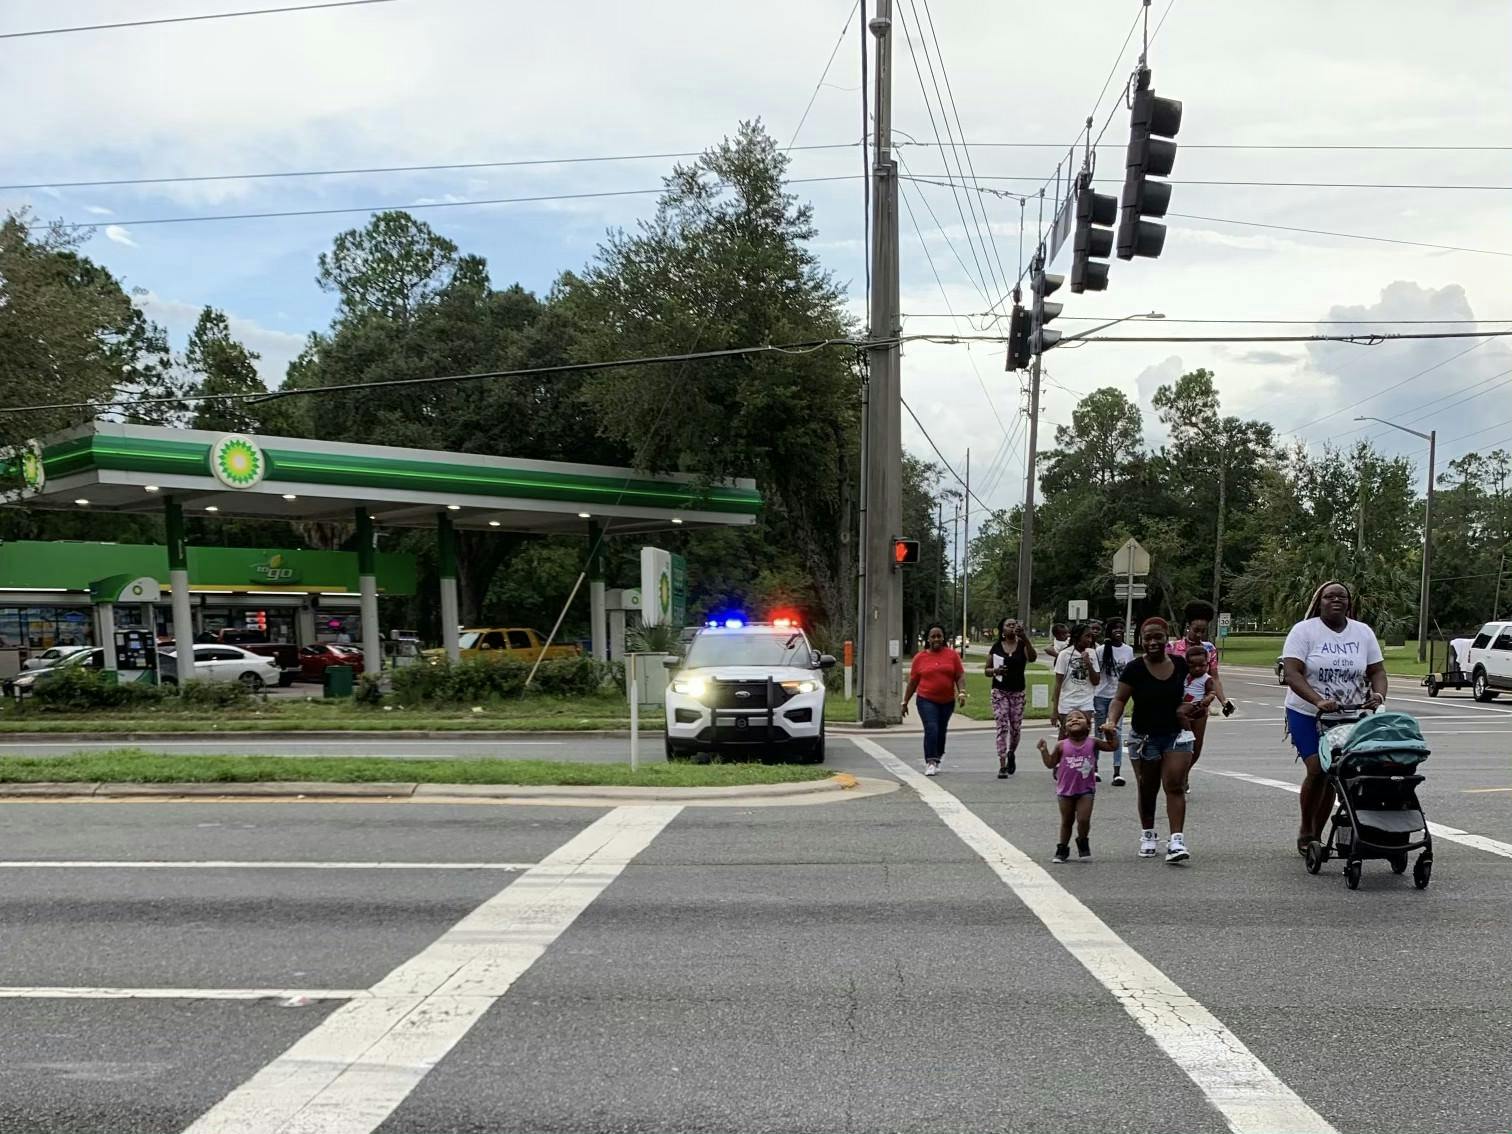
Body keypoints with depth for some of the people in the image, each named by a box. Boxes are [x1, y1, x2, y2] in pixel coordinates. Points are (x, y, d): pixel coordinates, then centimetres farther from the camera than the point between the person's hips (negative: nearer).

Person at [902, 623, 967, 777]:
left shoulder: (952, 655, 3)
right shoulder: (920, 657, 1)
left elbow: (960, 676, 1)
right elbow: (912, 682, 6)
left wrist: (962, 692, -16)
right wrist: (905, 702, 8)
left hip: (947, 701, 2)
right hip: (927, 700, -2)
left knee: (941, 732, 11)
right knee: (931, 729, -16)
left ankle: (935, 760, 27)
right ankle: (930, 763, -15)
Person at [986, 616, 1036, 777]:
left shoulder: (1022, 645, 0)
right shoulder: (996, 647, 2)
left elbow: (1032, 657, -23)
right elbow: (987, 670, 7)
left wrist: (1024, 636, -33)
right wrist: (995, 670, -16)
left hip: (1018, 692, 1)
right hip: (1000, 691, -1)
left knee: (1016, 728, 7)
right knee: (1002, 727, -7)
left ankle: (1011, 753, 37)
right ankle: (1002, 766, -7)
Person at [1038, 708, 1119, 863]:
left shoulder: (1092, 742, -3)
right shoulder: (1062, 745, -5)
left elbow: (1112, 746, 5)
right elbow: (1050, 764, 0)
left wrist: (1109, 733, -10)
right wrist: (1044, 751, -13)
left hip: (1086, 790, 0)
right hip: (1066, 790, 0)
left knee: (1084, 820, -9)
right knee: (1066, 821, 11)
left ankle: (1083, 843, 19)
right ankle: (1062, 848, 25)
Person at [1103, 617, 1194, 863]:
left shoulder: (1180, 664, -1)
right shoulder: (1135, 669, -11)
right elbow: (1120, 699, -12)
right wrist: (1112, 721, -28)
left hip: (1177, 734, 1)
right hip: (1145, 738, -1)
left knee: (1175, 786, -10)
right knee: (1147, 790, 11)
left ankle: (1177, 840, -13)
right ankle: (1148, 835, 30)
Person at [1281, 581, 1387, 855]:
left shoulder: (1363, 632, 8)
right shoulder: (1304, 630, -6)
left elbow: (1377, 671, 8)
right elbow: (1292, 673, -15)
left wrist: (1378, 694, -15)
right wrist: (1318, 701, -30)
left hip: (1348, 716, 4)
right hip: (1307, 714, -4)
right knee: (1318, 770, -15)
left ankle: (1316, 835, 16)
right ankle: (1305, 832, 4)